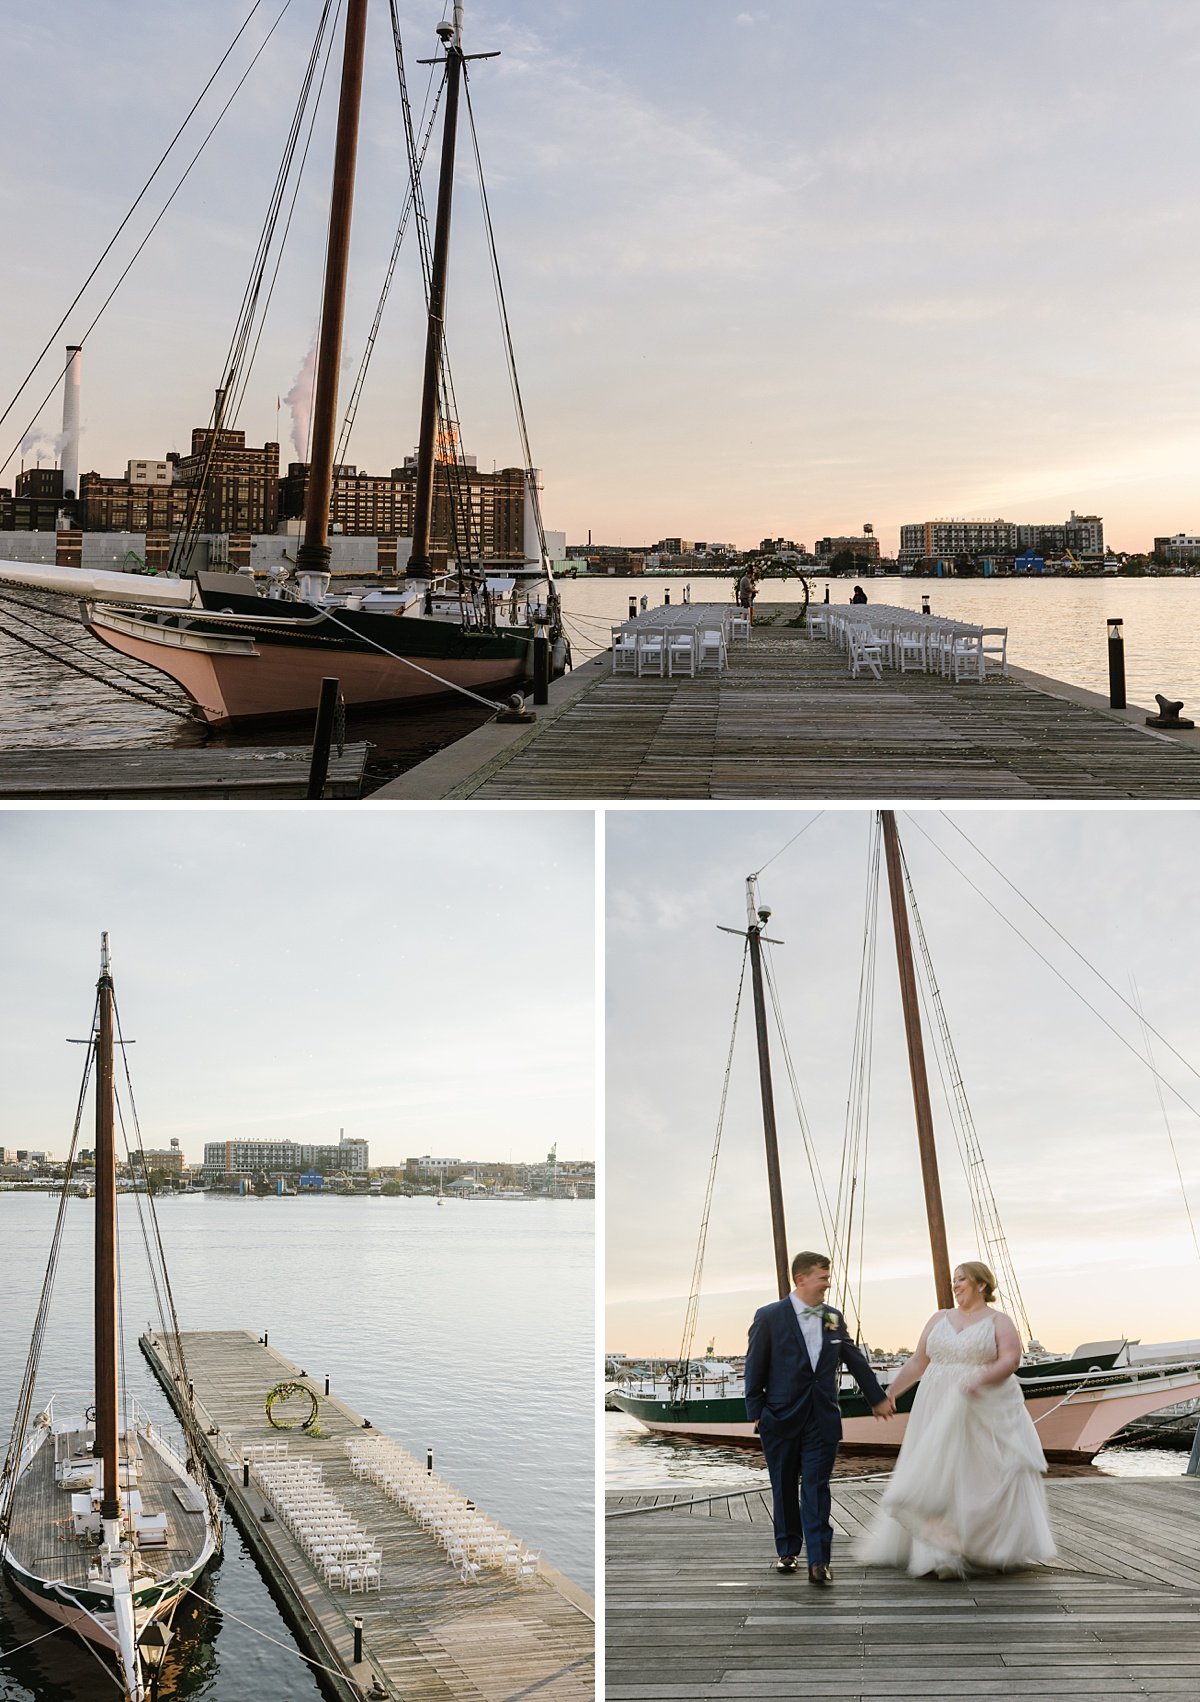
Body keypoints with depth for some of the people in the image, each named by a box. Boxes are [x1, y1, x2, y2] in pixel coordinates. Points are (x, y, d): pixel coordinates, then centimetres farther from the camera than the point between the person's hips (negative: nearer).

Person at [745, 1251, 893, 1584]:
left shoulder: (833, 1318, 7)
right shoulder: (769, 1317, -6)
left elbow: (855, 1360, 18)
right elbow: (755, 1368, -2)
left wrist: (877, 1398, 25)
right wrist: (755, 1412, -3)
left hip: (823, 1419, 2)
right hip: (782, 1419, -2)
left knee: (816, 1488, -4)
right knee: (785, 1488, 10)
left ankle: (818, 1562, -7)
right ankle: (788, 1551, 26)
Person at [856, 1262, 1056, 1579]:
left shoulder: (999, 1321, 3)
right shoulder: (939, 1319, 13)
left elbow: (1011, 1360, -12)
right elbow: (917, 1363, 15)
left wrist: (982, 1378, -27)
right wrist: (889, 1392, 8)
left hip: (987, 1410, -3)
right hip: (940, 1410, 3)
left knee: (990, 1479, -1)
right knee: (938, 1478, -6)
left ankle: (995, 1552, 16)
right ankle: (941, 1556, -8)